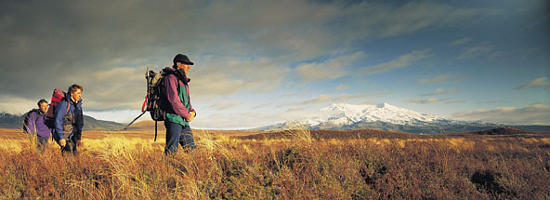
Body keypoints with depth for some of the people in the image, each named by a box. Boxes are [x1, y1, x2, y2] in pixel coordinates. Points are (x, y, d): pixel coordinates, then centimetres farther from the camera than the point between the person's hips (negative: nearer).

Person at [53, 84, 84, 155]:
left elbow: (80, 123, 12)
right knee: (69, 153, -17)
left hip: (72, 135, 7)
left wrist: (78, 138, 7)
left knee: (74, 153, 4)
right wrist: (61, 137, -19)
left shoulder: (78, 105, 7)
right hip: (63, 133, -7)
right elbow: (58, 121, -16)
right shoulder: (64, 104, -14)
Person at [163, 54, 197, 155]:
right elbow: (174, 99, -17)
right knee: (171, 150, -10)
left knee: (192, 149, 6)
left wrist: (192, 112, 5)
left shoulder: (183, 80, 21)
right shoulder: (171, 77, -6)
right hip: (174, 119, -9)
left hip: (184, 121, 9)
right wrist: (187, 114, -11)